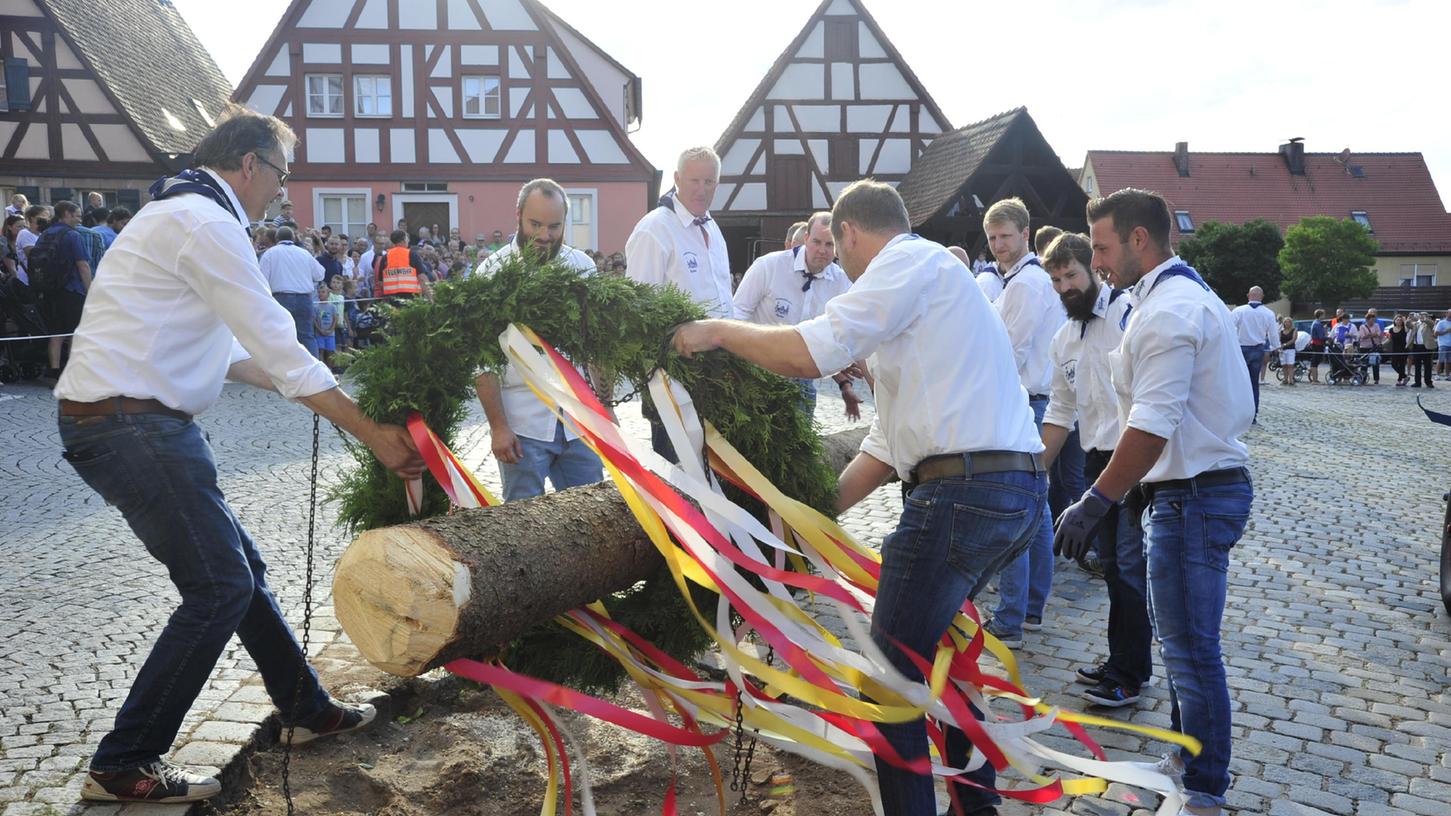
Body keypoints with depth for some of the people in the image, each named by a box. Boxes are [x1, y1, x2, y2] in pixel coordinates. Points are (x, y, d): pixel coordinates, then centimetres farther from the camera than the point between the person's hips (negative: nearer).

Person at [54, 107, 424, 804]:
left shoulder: (177, 215, 20)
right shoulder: (208, 223, -14)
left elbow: (227, 349, 22)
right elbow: (279, 347, -18)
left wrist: (314, 388, 17)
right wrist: (373, 434, -14)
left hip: (121, 420, 11)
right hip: (131, 425, -11)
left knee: (240, 565, 15)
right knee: (219, 588, -5)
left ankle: (307, 709, 28)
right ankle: (123, 766, 5)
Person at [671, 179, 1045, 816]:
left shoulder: (910, 262, -5)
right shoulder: (926, 285, 25)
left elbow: (808, 353, -17)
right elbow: (888, 440, 24)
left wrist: (717, 330, -1)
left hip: (963, 489, -10)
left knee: (892, 668, 1)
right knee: (938, 641, 26)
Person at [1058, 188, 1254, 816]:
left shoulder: (1166, 311, -18)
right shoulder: (1194, 294, 15)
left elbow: (1152, 426, -25)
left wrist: (1095, 503, -22)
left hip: (1194, 495, -11)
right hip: (1214, 479, 11)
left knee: (1190, 648, -1)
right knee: (1181, 639, 20)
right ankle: (1185, 758, 35)